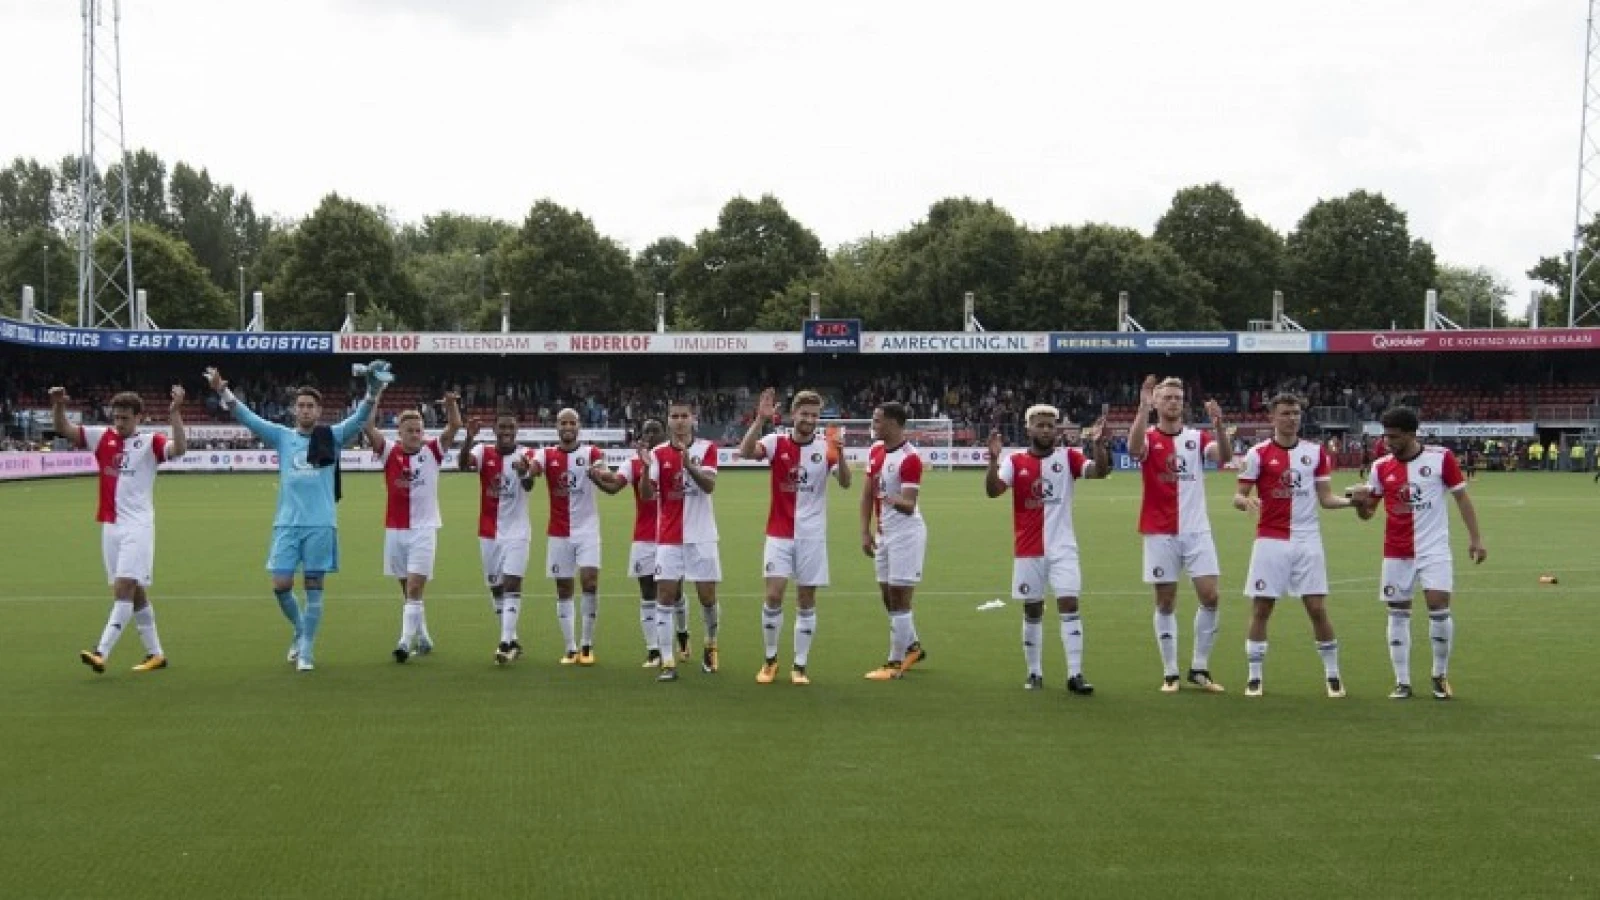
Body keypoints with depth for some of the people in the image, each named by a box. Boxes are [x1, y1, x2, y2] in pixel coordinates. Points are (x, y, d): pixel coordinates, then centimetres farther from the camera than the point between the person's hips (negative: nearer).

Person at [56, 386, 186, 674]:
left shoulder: (150, 443, -5)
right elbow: (65, 430, 7)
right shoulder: (103, 438, 8)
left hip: (137, 527, -6)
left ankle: (102, 653, -19)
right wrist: (58, 406, -12)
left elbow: (179, 448, -22)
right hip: (110, 526, 6)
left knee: (124, 588, -13)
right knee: (135, 593, 11)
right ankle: (155, 653, 19)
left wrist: (175, 414, -33)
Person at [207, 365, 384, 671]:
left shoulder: (332, 437, 3)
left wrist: (373, 392, -26)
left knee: (314, 588, 3)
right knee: (281, 585, 0)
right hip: (287, 523, 2)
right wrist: (222, 390, -12)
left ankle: (306, 652, 11)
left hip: (321, 524, -2)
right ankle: (301, 631, 27)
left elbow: (360, 417, -9)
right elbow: (247, 417, 1)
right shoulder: (282, 436, 7)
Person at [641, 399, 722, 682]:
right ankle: (667, 662, -4)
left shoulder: (706, 449, 0)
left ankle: (710, 646, 32)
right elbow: (647, 494, -6)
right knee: (665, 597, -6)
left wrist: (688, 464, -32)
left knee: (707, 597, 5)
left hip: (701, 536, 0)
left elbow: (709, 485, -15)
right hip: (669, 538, 1)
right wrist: (646, 468, -25)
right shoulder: (658, 453, 2)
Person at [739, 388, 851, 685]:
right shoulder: (777, 442, -3)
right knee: (773, 596, -8)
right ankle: (769, 659, 10)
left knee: (806, 602, 4)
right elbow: (745, 452, -21)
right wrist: (760, 419, -32)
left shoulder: (826, 447, -2)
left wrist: (840, 455, -33)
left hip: (812, 536, 1)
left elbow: (845, 483, -14)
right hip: (779, 534, -1)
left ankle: (799, 666, 12)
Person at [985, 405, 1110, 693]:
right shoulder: (1015, 461, -2)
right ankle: (1034, 673, 19)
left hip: (1062, 547, -1)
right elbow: (992, 490, -14)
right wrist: (994, 459, -31)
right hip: (1028, 549, 1)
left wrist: (1099, 446, -33)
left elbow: (1099, 472, -15)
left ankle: (1075, 674, -9)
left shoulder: (1068, 457, -1)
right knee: (1032, 611, 8)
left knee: (1069, 605, -9)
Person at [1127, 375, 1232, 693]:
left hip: (1197, 531, 2)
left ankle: (1199, 670, 10)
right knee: (1166, 602, 3)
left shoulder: (1197, 437, 7)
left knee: (1209, 597, -3)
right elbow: (1133, 449, -25)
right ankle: (1170, 673, 10)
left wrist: (1218, 424, -28)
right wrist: (1143, 408, -34)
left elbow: (1224, 457, -12)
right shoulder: (1149, 438, -1)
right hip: (1160, 533, -2)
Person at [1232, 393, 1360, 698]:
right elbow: (1238, 496, -1)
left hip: (1307, 541, 2)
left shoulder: (1317, 452, 6)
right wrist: (1246, 502, -24)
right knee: (1261, 608, 0)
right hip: (1271, 541, -1)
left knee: (1318, 609, 1)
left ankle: (1333, 675, 13)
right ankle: (1254, 677, 10)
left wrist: (1351, 500, -11)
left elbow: (1325, 498, 7)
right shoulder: (1258, 453, -1)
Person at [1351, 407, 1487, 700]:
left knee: (1439, 607, -10)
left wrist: (1475, 538, -3)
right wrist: (1360, 502, -17)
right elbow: (1367, 512, 7)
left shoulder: (1441, 458, -7)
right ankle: (1402, 682, 11)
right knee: (1398, 613, 3)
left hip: (1434, 549, -3)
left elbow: (1461, 497, 1)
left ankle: (1440, 676, 9)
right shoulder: (1381, 467, 1)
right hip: (1397, 552, 3)